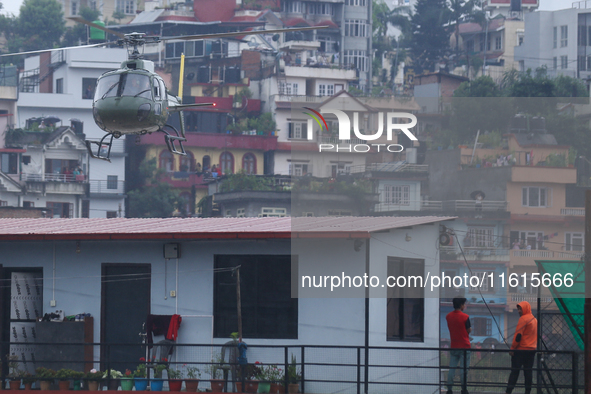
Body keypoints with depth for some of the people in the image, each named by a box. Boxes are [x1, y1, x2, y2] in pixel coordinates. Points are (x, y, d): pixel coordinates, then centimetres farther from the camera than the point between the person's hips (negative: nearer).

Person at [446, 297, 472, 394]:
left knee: (452, 368, 7)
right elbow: (469, 330, -6)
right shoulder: (465, 317, -13)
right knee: (463, 368, 1)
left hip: (453, 347, 4)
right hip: (464, 346, -4)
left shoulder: (448, 316, 3)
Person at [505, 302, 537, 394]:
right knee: (528, 371, 7)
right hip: (532, 350, 8)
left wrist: (512, 348, -11)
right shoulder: (535, 320, 16)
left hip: (521, 349, -7)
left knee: (515, 371, -7)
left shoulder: (523, 319, -11)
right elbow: (536, 336, 21)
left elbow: (518, 335, -15)